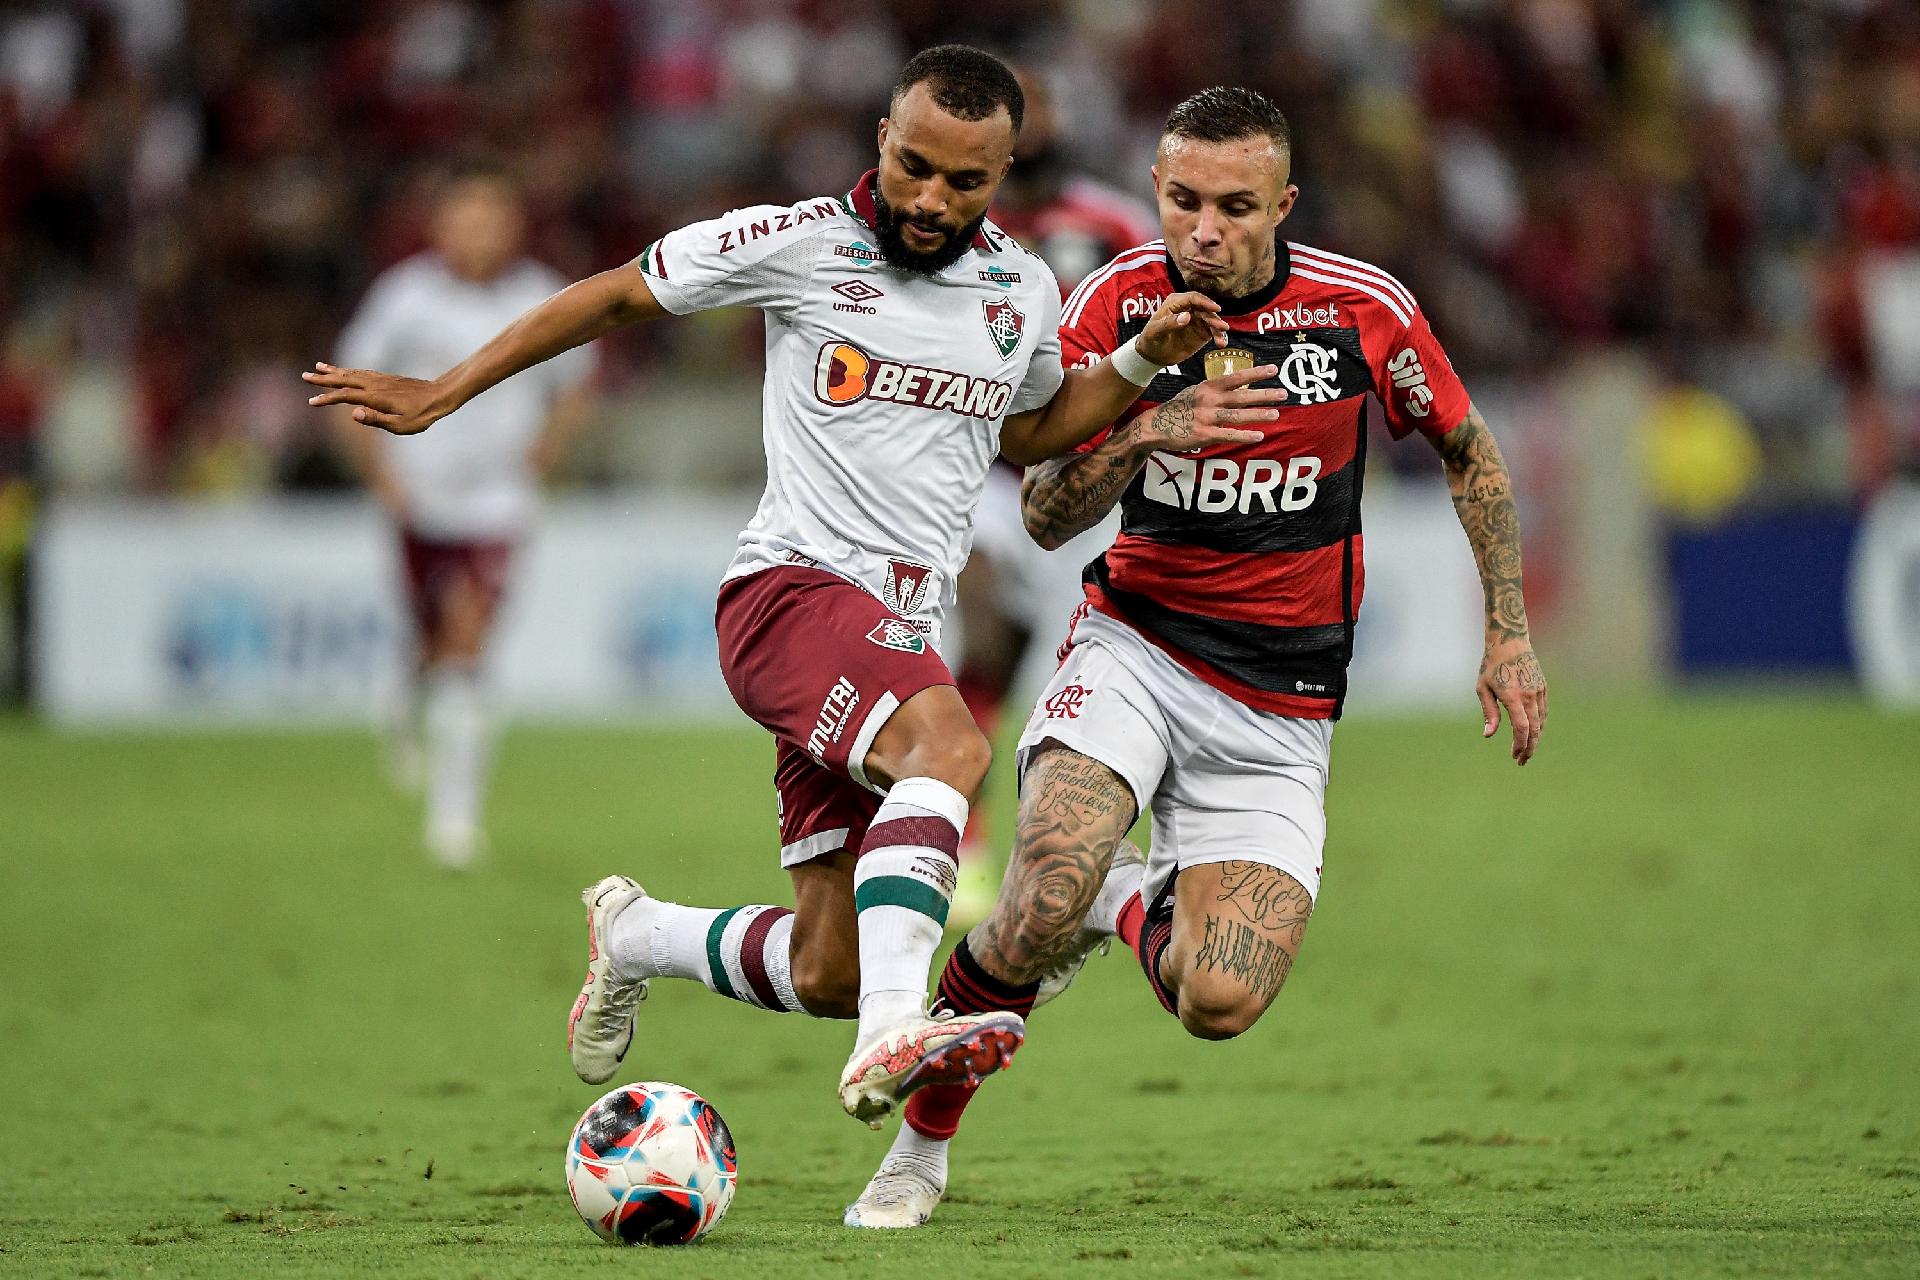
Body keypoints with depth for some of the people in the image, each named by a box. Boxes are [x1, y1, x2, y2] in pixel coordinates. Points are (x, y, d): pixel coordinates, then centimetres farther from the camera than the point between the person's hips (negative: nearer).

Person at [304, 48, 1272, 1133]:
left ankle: (634, 933, 33)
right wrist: (439, 396, 6)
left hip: (904, 636, 6)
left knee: (824, 976, 3)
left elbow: (1029, 431, 31)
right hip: (795, 587, -6)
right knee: (950, 750, -37)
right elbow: (613, 299, 7)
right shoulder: (800, 243, -3)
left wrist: (1144, 361, 14)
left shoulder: (1025, 290, 11)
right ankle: (892, 1037, -51)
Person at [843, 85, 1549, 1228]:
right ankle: (922, 1145, -5)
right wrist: (1139, 432, -28)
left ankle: (1142, 908, 21)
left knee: (1220, 1004, -16)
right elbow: (1048, 518, -8)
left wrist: (1510, 634, 5)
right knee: (1047, 897, -29)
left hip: (1279, 712, 1)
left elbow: (1471, 455, 9)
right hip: (1136, 649, -1)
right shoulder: (1115, 305, -9)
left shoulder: (1364, 310, -9)